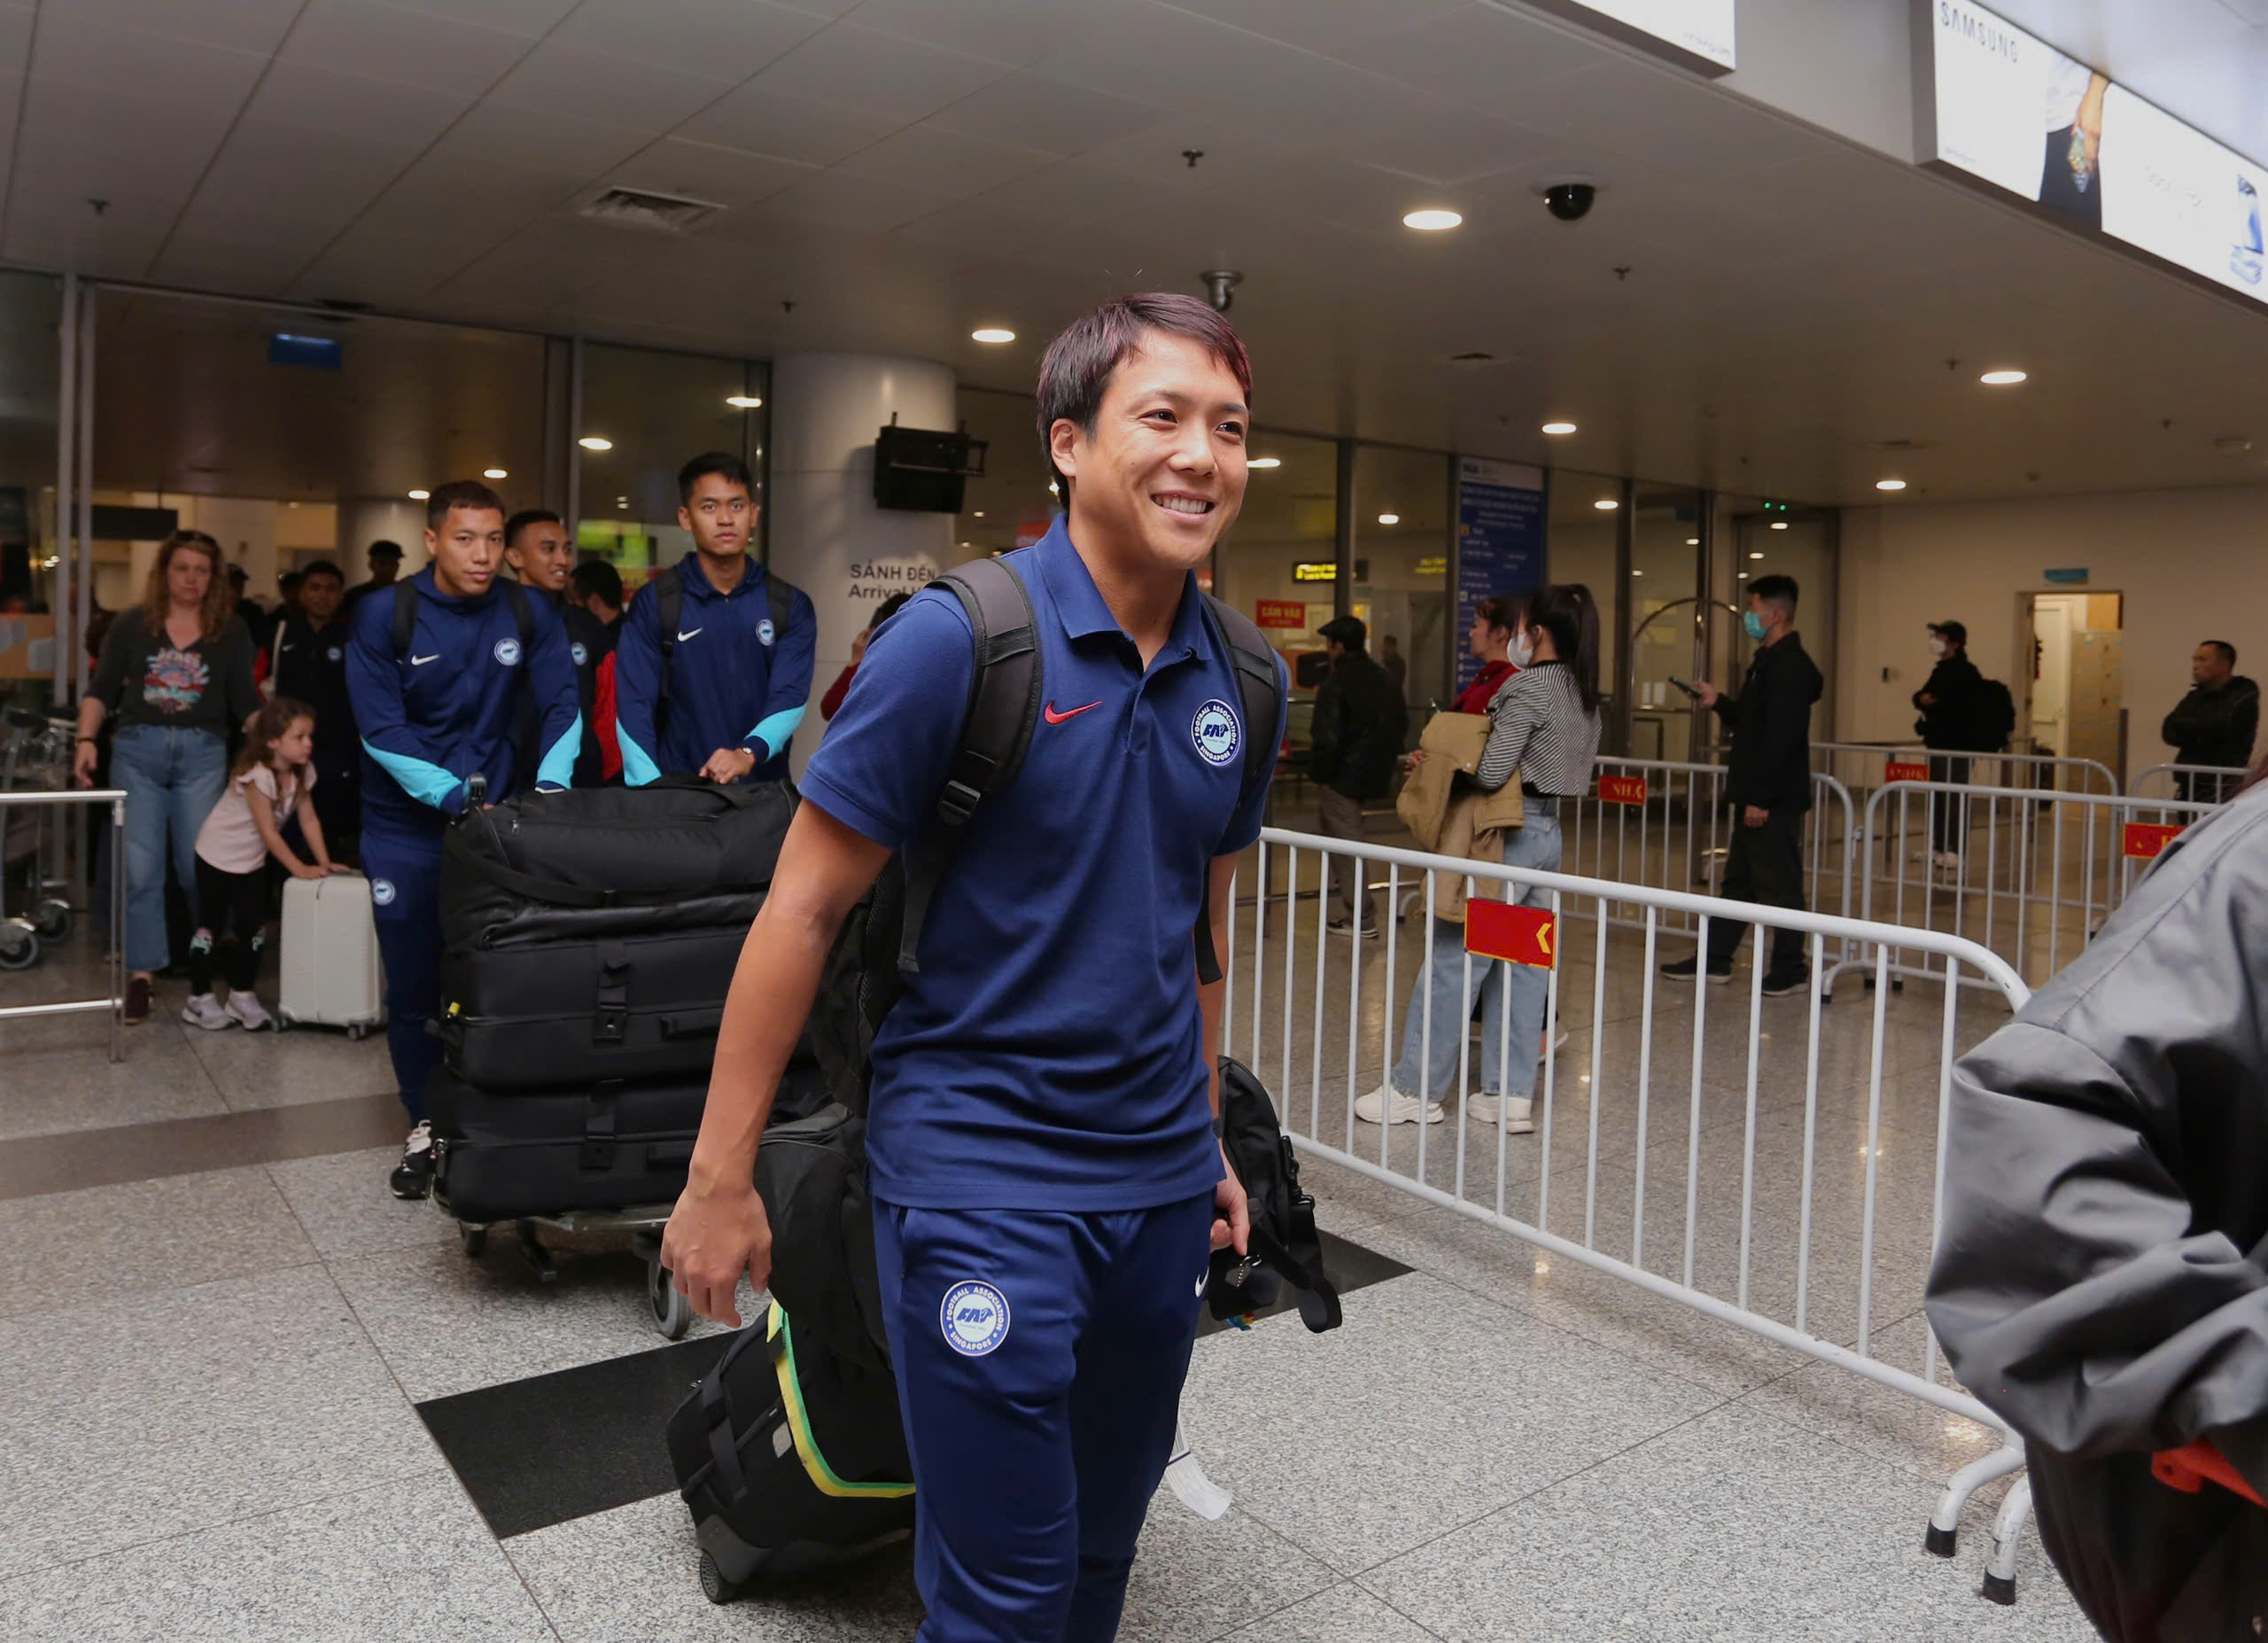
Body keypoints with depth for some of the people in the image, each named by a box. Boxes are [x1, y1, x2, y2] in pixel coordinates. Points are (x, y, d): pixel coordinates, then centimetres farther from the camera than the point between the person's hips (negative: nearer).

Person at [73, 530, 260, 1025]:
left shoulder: (231, 631, 5)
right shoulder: (131, 625, 5)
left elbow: (246, 701, 5)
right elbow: (102, 690, 6)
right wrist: (86, 740, -8)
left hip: (202, 754, 0)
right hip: (136, 750, 0)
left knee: (198, 866, 3)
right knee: (140, 869, -1)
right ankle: (140, 974, 4)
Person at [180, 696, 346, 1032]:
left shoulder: (302, 772, -7)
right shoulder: (256, 776, -28)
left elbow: (309, 819, -3)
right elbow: (268, 832, -27)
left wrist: (324, 862, -10)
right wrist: (300, 869, -25)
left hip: (253, 860, 7)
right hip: (219, 856, -7)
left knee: (254, 926, 7)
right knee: (211, 927, 1)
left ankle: (242, 996, 18)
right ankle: (200, 999, 13)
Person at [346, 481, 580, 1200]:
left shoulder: (528, 613, -2)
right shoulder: (384, 616, -7)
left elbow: (563, 706, -2)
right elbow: (381, 730, -12)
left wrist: (549, 788, -18)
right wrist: (456, 797, -22)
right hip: (408, 826, -1)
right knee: (414, 985, 6)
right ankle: (426, 1125, 21)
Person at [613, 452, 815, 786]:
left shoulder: (790, 605, 4)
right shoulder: (654, 603, 1)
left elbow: (790, 695, -7)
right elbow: (634, 706, -6)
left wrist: (749, 752, -26)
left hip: (763, 790, 1)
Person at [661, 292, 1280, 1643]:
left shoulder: (1238, 677, 3)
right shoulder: (961, 637, -15)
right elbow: (805, 910, -12)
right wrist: (721, 1177, -10)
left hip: (1160, 1178, 6)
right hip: (984, 1179, -6)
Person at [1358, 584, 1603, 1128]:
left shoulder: (1527, 687, -15)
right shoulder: (1584, 694, 12)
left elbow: (1492, 772, -21)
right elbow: (1565, 764, 14)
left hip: (1510, 834, -9)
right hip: (1549, 832, 9)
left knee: (1453, 960, -2)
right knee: (1522, 965, 11)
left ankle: (1415, 1089, 5)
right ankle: (1511, 1094, 14)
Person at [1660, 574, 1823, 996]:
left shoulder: (1790, 667, -17)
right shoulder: (1770, 662, 15)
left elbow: (1780, 737, -23)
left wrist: (1761, 799, -24)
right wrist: (1719, 702, 13)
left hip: (1775, 801, -11)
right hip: (1757, 796, 11)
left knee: (1779, 884, -1)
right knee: (1738, 879, 15)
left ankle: (1791, 970, 9)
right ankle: (1714, 959, 24)